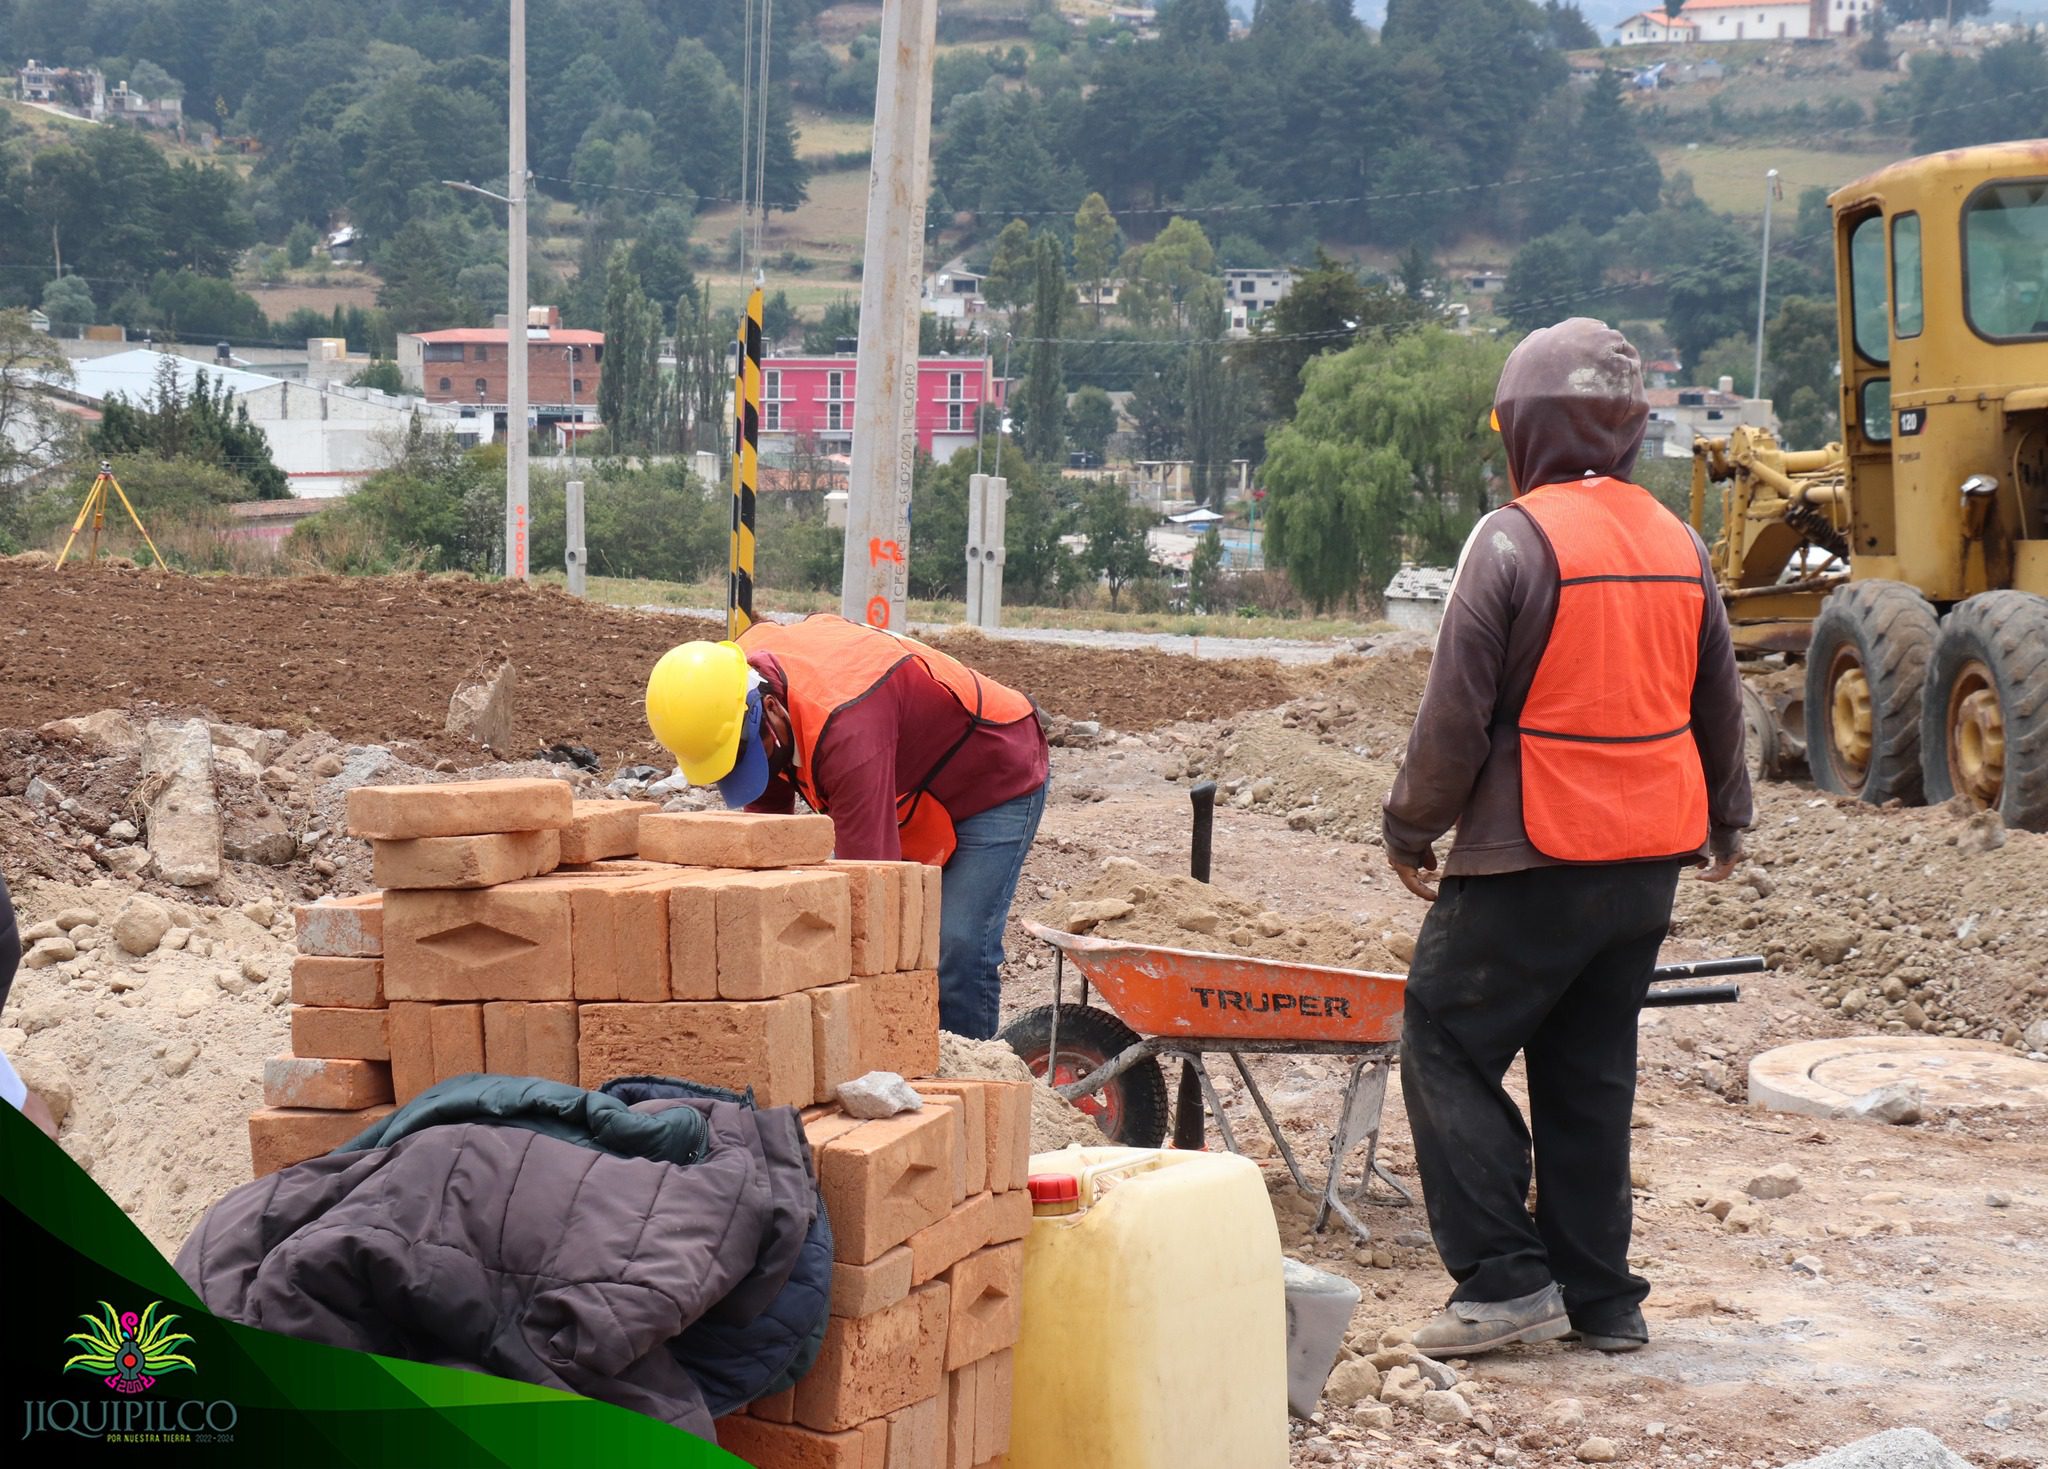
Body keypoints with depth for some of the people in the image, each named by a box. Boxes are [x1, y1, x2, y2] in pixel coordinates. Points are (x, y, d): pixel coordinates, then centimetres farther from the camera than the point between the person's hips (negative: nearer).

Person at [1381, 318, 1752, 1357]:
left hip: (1535, 859, -7)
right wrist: (1725, 822, 32)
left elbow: (1456, 715, -12)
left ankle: (1506, 1279, -3)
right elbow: (1718, 705, 18)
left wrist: (1410, 830, 1)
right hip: (1651, 859, 7)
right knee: (1590, 1069, 14)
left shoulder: (1515, 540, -13)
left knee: (1447, 1047, 3)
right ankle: (1600, 1296, 17)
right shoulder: (1678, 543, 9)